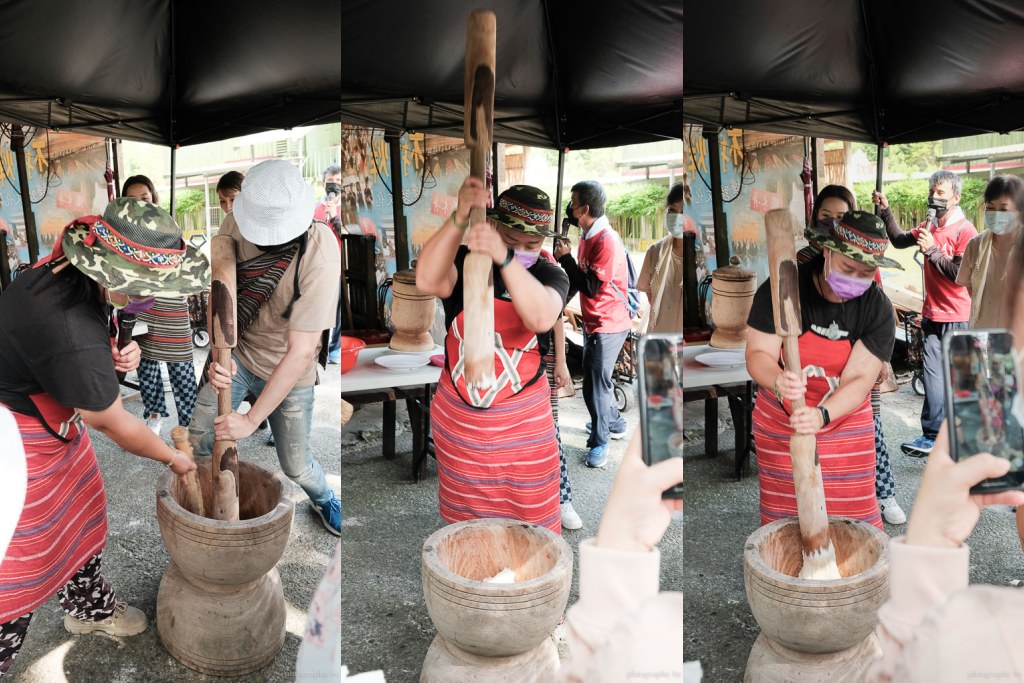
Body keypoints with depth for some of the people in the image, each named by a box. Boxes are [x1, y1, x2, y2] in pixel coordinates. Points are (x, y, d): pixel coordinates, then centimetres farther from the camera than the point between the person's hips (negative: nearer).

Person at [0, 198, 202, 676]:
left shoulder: (75, 270, -13)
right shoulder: (72, 338, -37)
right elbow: (115, 426, -20)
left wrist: (116, 356, -10)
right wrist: (174, 460, -4)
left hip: (46, 413, 9)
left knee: (75, 515, 23)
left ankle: (90, 606, 44)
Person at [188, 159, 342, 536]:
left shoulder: (321, 257, -33)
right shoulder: (236, 223, -19)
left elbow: (300, 353, -30)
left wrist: (252, 420, -25)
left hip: (287, 371, -3)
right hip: (237, 353, 3)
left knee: (296, 466, 8)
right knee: (198, 442, 4)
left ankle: (323, 499, 44)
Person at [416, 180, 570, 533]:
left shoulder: (550, 275, -9)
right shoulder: (462, 261, -9)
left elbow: (541, 318, -32)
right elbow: (427, 282, -32)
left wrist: (505, 257, -46)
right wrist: (460, 218, -43)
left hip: (522, 421, -1)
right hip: (457, 416, 1)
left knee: (531, 518, 12)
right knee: (464, 513, 20)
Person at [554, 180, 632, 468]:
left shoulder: (607, 241, -24)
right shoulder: (587, 236, 5)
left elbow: (592, 287, -26)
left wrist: (565, 259, -19)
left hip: (608, 325, -9)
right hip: (592, 321, 9)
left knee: (594, 385, -3)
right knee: (596, 377, 21)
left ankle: (600, 441, 14)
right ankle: (614, 424, 39)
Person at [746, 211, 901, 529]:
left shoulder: (878, 309, -14)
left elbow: (859, 379, -19)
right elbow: (758, 354, -19)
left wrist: (822, 415, -38)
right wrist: (777, 381, -43)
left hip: (844, 420, 1)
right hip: (780, 420, -1)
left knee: (854, 511, 7)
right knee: (782, 510, 10)